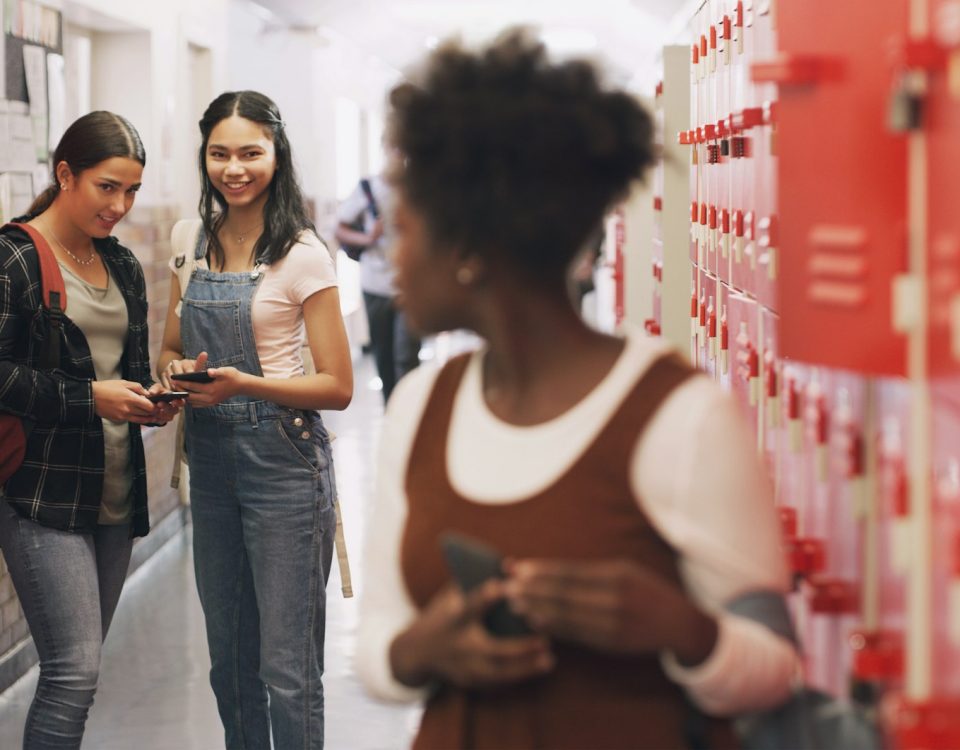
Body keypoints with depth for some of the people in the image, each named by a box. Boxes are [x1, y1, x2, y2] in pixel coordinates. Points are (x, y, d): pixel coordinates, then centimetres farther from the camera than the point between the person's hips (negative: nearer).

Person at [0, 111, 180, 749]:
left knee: (77, 668, 10)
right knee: (75, 672, -12)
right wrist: (91, 397, -19)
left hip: (116, 494, 7)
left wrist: (155, 401, -1)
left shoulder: (123, 266, 15)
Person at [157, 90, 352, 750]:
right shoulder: (195, 242, 8)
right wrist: (177, 370, -6)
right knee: (228, 660, 15)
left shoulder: (301, 255, -10)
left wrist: (243, 383, -23)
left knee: (287, 669, -2)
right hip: (211, 460, 6)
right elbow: (171, 348, 18)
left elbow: (338, 388, -10)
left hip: (283, 465, -6)